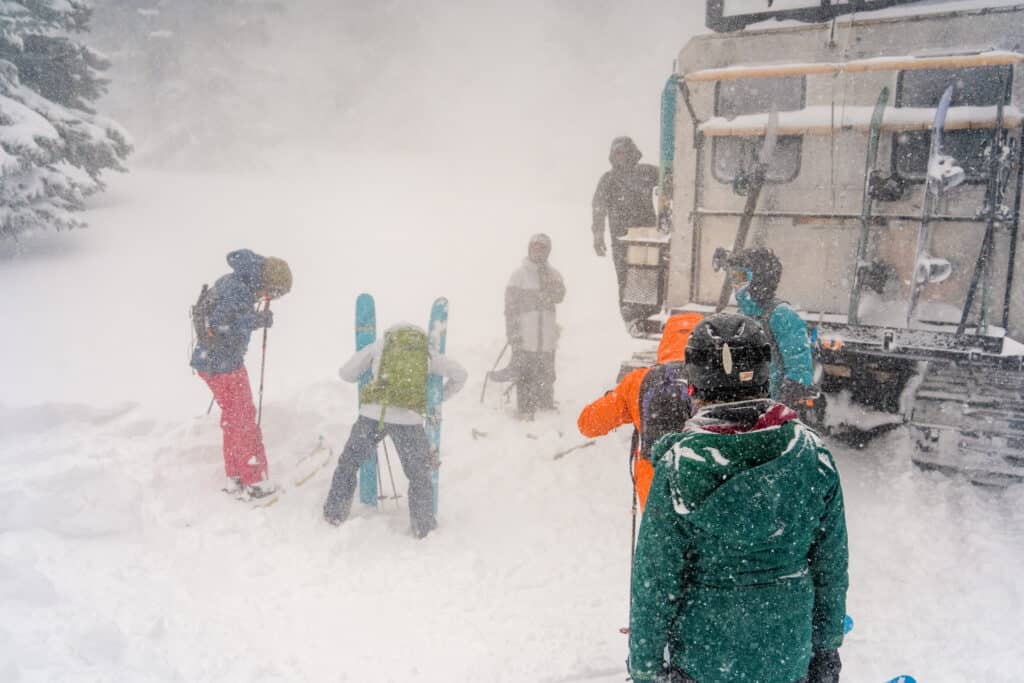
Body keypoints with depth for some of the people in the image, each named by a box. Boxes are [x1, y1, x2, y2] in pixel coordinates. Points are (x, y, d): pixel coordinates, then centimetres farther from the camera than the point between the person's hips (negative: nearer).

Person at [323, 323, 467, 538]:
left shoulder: (381, 343, 17)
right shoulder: (428, 351, 19)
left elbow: (346, 373, 19)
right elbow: (459, 375, 17)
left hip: (373, 414, 0)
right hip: (409, 418, 0)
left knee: (348, 463, 24)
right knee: (420, 476, 20)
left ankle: (335, 513, 28)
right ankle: (423, 526, 21)